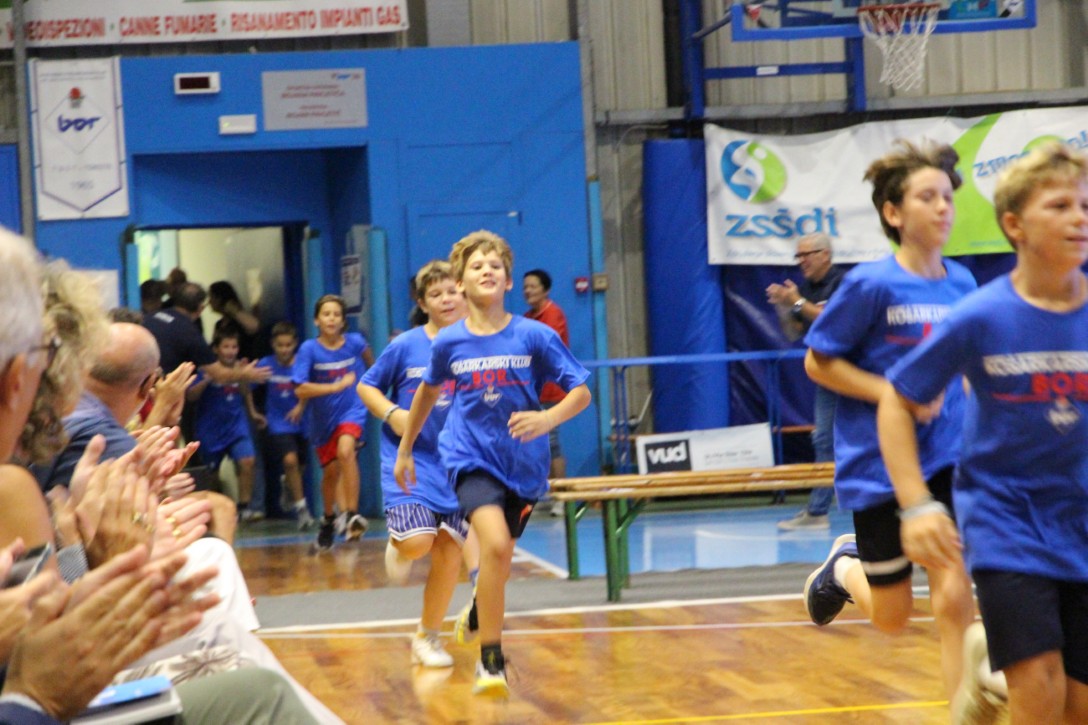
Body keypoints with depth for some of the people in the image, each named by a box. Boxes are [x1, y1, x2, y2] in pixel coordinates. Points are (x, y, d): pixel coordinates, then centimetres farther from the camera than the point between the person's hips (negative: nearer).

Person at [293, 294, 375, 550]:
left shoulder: (355, 342, -12)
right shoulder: (309, 349, -16)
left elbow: (369, 360, 13)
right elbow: (301, 390, -23)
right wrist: (337, 386, -28)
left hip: (351, 411, -1)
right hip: (323, 417, 1)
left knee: (345, 450, -30)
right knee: (331, 471, 12)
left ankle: (351, 514, -26)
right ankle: (329, 519, 39)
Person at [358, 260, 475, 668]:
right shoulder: (406, 346, -6)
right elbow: (367, 386, 6)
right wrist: (392, 414, -12)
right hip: (409, 457, -2)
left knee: (449, 550, 2)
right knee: (417, 541, -19)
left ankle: (428, 637, 20)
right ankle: (398, 544, 20)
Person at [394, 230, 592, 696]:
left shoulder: (535, 336, -8)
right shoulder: (448, 343, -3)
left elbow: (581, 392, -6)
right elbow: (429, 391, 16)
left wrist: (548, 418, -26)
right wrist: (404, 450, 22)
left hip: (523, 464, 2)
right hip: (472, 460, -2)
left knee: (498, 564, 15)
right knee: (496, 545, -26)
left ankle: (480, 613, 52)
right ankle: (490, 661, -15)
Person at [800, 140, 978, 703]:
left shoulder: (961, 283, 3)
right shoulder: (871, 284, -12)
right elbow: (818, 362, -8)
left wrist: (964, 390, 0)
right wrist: (895, 394, -18)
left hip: (949, 461, 3)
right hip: (880, 464, -3)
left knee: (954, 601, -10)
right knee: (892, 616, 9)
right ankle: (844, 566, 42)